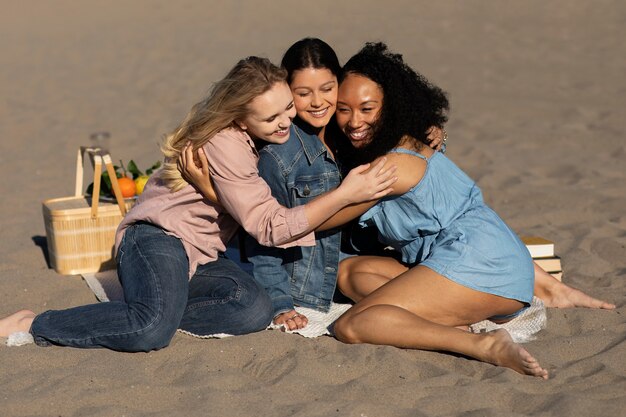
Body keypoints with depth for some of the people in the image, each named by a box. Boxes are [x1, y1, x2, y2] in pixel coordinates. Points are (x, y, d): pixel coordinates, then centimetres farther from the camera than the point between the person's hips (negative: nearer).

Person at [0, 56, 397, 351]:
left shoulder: (273, 136, 2)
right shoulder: (224, 143, -21)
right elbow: (269, 226, -22)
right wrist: (346, 194, -26)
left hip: (202, 257, 7)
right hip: (158, 237, -7)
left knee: (256, 310, -23)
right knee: (154, 329, -35)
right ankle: (33, 324, -16)